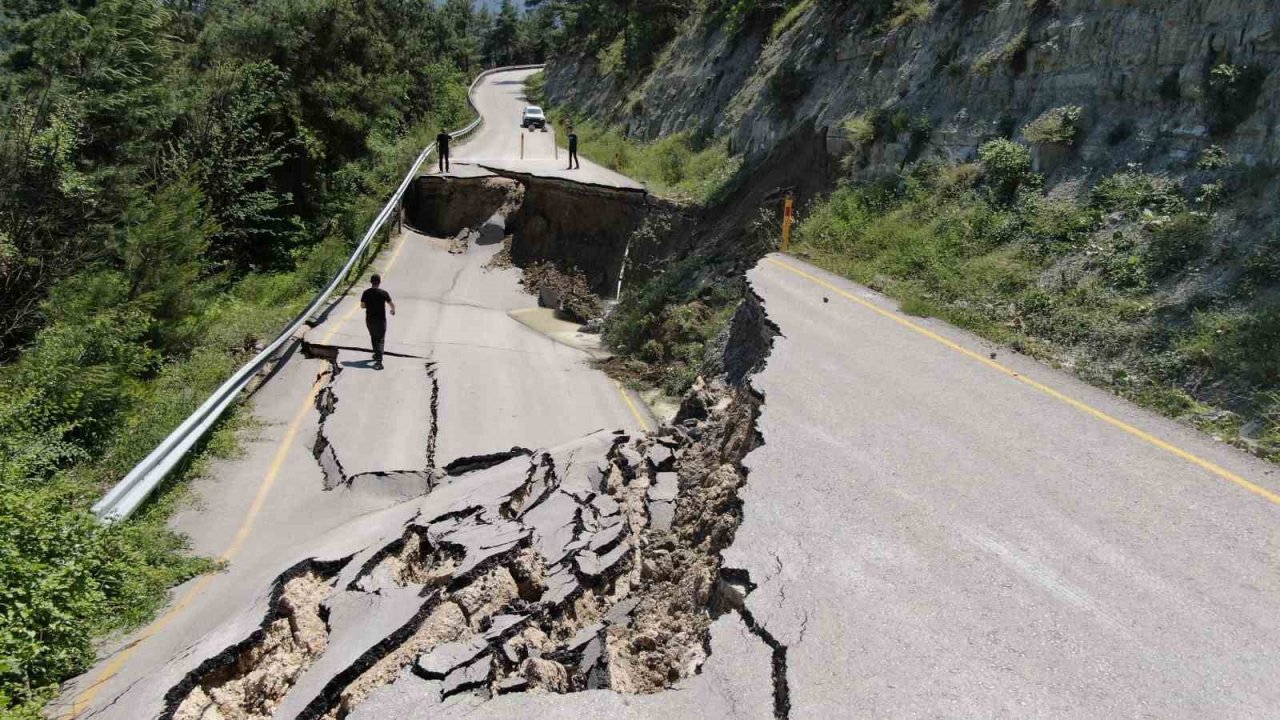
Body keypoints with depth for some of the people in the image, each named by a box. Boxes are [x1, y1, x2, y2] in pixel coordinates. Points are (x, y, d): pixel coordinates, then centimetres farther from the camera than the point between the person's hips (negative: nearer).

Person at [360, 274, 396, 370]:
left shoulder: (366, 293, -5)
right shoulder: (383, 293, -13)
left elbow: (362, 305, 0)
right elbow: (392, 304, -4)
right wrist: (393, 310, 18)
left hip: (369, 319, 4)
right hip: (380, 319, -3)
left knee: (373, 337, 23)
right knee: (380, 339, -2)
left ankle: (377, 355, 37)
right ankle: (378, 360, -14)